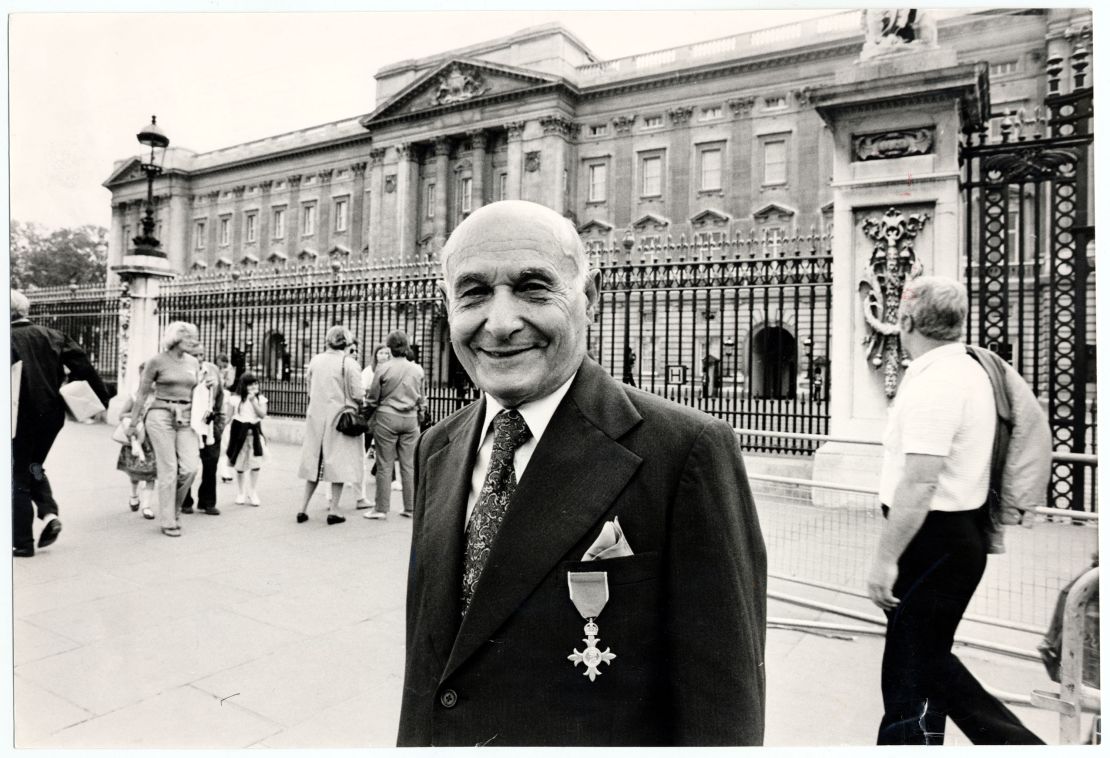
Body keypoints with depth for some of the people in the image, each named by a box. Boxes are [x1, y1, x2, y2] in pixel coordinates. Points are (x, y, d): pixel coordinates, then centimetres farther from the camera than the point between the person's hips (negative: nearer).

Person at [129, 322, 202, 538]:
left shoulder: (193, 363, 11)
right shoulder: (157, 361, -3)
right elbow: (142, 393, 3)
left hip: (186, 418, 4)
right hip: (161, 415, -4)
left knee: (191, 467, -7)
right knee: (168, 469, -4)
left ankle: (172, 509, 17)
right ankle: (168, 522, 7)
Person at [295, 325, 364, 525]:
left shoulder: (315, 360, 2)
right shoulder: (349, 363, -11)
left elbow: (309, 386, 9)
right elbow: (357, 394, -13)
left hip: (316, 416, 4)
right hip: (340, 416, -4)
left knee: (315, 461, 14)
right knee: (338, 461, 4)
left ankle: (303, 507, 16)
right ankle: (333, 510, 3)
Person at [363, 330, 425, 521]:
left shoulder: (383, 369, -8)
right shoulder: (417, 370, 2)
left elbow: (373, 398, 0)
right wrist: (419, 420, 23)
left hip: (387, 417, -3)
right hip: (410, 419, 3)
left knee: (384, 465, 4)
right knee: (409, 465, 8)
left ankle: (381, 508, 9)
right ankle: (410, 508, 14)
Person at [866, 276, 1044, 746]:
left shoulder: (932, 382, -20)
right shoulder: (968, 370, 12)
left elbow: (919, 484, -26)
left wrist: (885, 559, -22)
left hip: (932, 537, -10)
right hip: (961, 529, 10)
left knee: (911, 671, 3)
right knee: (928, 659, 21)